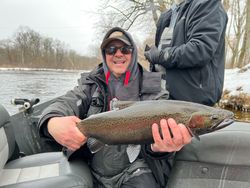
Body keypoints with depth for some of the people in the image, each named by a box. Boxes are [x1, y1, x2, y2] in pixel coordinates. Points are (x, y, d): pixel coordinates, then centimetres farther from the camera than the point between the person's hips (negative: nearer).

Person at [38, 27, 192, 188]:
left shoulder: (151, 88, 2)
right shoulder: (91, 84, 7)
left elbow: (161, 124, -8)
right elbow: (68, 103, -6)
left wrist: (158, 146, -33)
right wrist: (52, 123, -31)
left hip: (136, 173, -1)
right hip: (93, 171, 2)